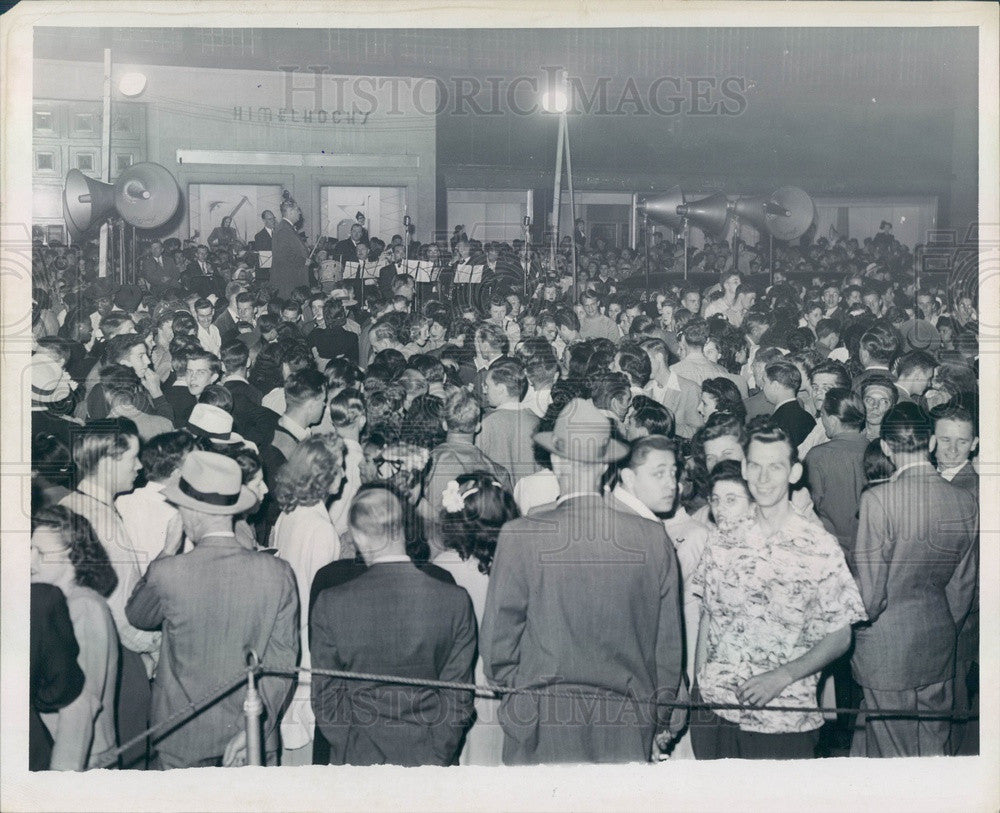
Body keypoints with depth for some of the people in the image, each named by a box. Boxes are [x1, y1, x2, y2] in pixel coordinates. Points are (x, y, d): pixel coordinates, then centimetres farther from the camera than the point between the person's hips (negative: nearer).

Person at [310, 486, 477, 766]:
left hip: (359, 761, -1)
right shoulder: (456, 601, -9)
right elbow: (459, 699, -5)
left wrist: (351, 754, 1)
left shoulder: (332, 603, -11)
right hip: (430, 762, 1)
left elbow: (325, 698, -6)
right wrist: (437, 757, 1)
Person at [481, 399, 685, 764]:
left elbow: (498, 638, -3)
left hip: (543, 720, -2)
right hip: (629, 728, 2)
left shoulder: (521, 536, -8)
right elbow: (668, 642, 5)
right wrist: (663, 716, 17)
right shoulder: (654, 538, -1)